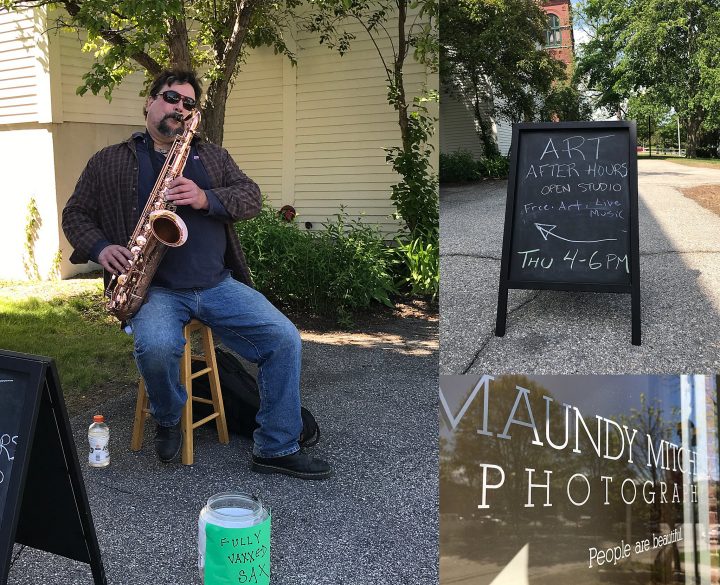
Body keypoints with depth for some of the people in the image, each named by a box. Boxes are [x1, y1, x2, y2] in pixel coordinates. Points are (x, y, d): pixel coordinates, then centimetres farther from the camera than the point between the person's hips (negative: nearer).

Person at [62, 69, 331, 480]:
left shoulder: (213, 156, 18)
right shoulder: (109, 162, 12)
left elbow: (251, 197, 6)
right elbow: (75, 214, 14)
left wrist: (207, 199, -13)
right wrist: (101, 248, -6)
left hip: (218, 284, 3)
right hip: (155, 290, -2)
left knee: (285, 339, -15)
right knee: (156, 346, -36)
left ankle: (277, 448, -2)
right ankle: (168, 421, -1)